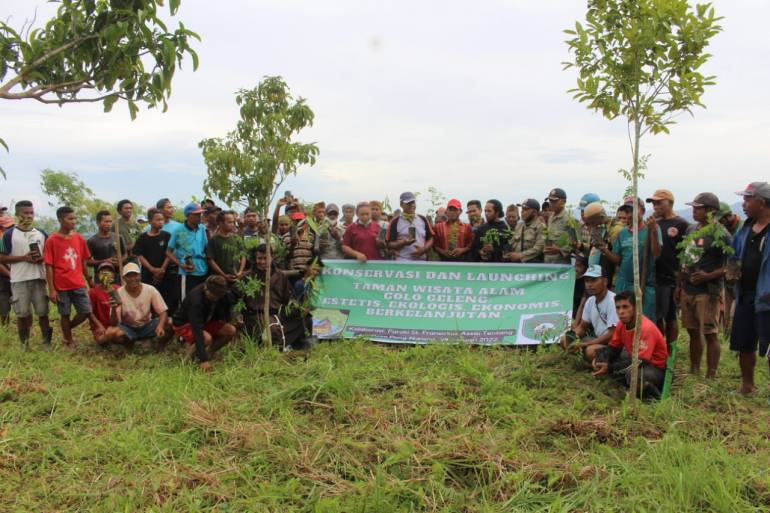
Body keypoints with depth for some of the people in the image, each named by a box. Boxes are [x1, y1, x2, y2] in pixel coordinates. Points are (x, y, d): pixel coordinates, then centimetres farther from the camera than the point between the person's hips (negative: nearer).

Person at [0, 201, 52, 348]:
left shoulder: (42, 234, 9)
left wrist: (42, 257, -6)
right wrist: (23, 257, -14)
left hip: (39, 278, 2)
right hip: (19, 280, -2)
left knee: (43, 312, 5)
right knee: (22, 314, 4)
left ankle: (47, 342, 14)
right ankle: (24, 344, 16)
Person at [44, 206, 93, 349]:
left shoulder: (79, 238, 4)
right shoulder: (51, 240, -7)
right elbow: (49, 267, -7)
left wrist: (89, 280, 14)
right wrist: (51, 289, -10)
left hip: (78, 284, 4)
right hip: (61, 286, -3)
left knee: (86, 312, 1)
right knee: (65, 315, 6)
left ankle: (67, 329, 27)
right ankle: (69, 341, 23)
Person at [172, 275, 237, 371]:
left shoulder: (222, 295, -15)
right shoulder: (196, 299, -35)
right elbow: (197, 330, -40)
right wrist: (203, 360, -43)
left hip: (204, 321, 7)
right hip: (183, 324, -6)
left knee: (231, 331, -15)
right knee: (207, 338, -35)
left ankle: (209, 353, 3)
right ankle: (190, 357, -6)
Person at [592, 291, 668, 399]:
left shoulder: (646, 328, -28)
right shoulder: (622, 324, -5)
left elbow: (639, 361, -32)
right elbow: (614, 349, 7)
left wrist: (610, 368, -31)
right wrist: (605, 362, -15)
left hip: (656, 368, -8)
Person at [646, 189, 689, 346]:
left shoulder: (681, 225, -6)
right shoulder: (656, 223, 11)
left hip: (670, 279, -5)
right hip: (654, 277, 5)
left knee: (670, 318, 4)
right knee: (656, 317, 12)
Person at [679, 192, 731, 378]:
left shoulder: (721, 235, -11)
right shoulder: (691, 230, 12)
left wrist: (709, 276, -23)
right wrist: (680, 284, 17)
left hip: (708, 291, -7)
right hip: (688, 290, 7)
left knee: (710, 334, -2)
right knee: (693, 332, 15)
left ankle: (711, 377, 5)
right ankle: (694, 372, 26)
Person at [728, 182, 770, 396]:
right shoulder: (746, 227, 10)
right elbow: (735, 253, 22)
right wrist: (733, 267, 1)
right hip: (745, 295, 8)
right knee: (745, 345, 17)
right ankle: (747, 385, 32)